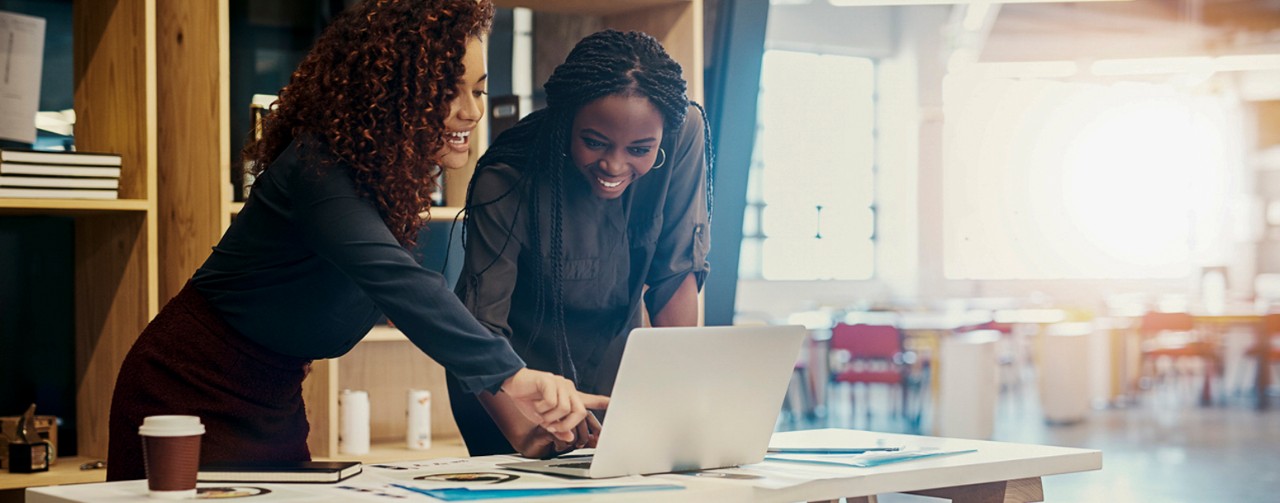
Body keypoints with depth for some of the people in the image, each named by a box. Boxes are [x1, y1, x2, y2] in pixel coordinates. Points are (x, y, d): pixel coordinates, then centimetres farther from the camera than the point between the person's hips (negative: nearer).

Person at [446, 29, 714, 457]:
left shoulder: (685, 133, -22)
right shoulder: (506, 185, -30)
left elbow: (676, 274, -14)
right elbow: (482, 329, -32)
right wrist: (524, 434, -49)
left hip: (611, 368, 3)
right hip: (515, 382, -3)